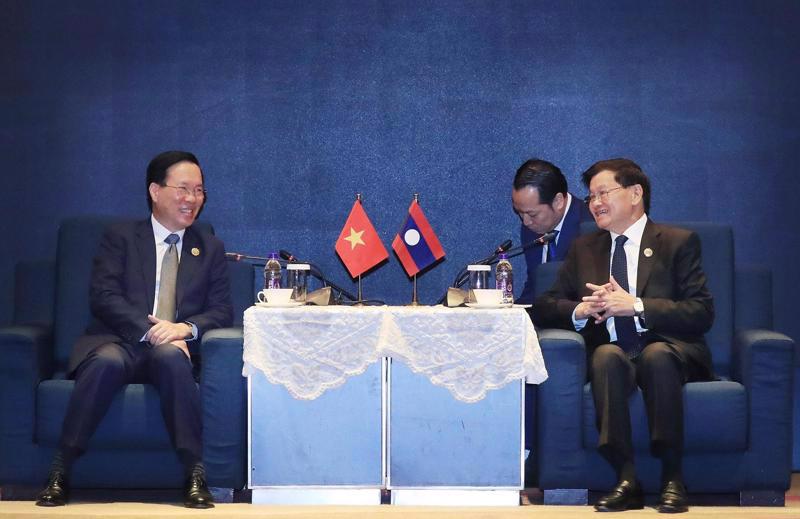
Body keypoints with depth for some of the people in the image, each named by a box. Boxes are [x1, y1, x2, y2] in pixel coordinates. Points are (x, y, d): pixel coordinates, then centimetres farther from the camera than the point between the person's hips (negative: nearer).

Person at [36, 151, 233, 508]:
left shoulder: (211, 249, 20)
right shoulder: (120, 238, 11)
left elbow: (222, 310, 10)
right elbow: (103, 297, -3)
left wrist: (188, 327, -14)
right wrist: (149, 329, -19)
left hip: (171, 349, 1)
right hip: (119, 342, -1)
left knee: (170, 355, -36)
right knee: (107, 362, -37)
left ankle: (195, 475, -36)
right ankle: (59, 472, -30)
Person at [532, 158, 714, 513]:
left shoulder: (678, 242, 6)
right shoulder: (584, 248, 19)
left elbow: (702, 313, -5)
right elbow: (543, 307, 15)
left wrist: (635, 306, -16)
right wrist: (580, 311, -8)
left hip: (669, 351, -2)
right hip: (613, 356, 2)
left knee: (656, 355, -36)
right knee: (606, 355, -33)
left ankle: (672, 477, -32)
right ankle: (626, 478, -35)